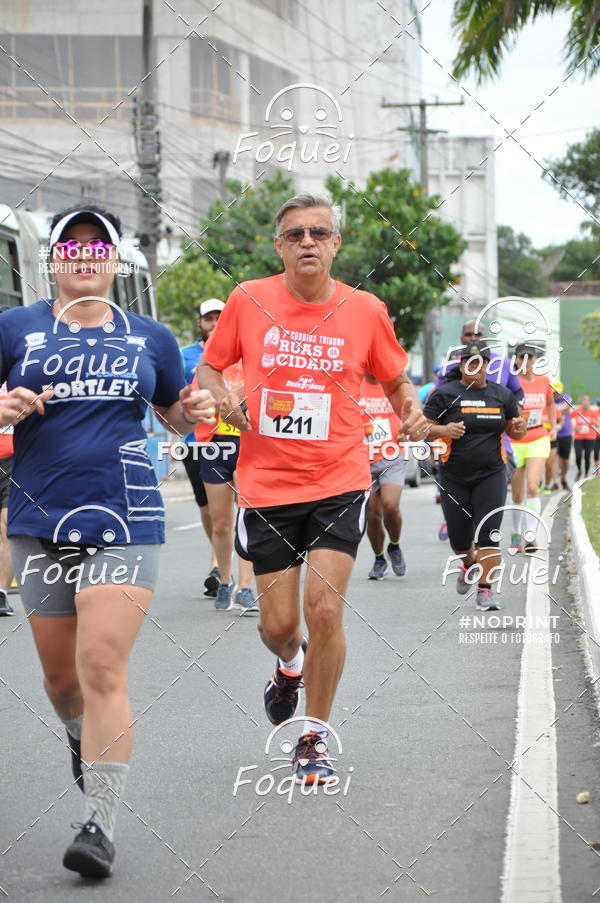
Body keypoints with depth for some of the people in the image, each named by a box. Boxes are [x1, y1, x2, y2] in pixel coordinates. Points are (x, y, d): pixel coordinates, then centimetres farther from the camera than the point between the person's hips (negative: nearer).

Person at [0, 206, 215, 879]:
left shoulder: (151, 339, 9)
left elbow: (173, 412, 22)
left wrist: (194, 412, 1)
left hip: (123, 520, -1)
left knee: (102, 668, -14)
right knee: (61, 676, 11)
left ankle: (100, 824, -13)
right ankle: (82, 736, 46)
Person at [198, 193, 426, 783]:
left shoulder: (365, 310, -1)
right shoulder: (248, 301, -2)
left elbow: (395, 380, 14)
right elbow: (208, 369, 11)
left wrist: (410, 412, -7)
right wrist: (227, 403, -9)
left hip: (339, 484, -1)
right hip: (266, 486, 1)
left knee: (324, 609, -12)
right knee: (277, 624, 4)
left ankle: (315, 739, 7)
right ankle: (290, 668, 43)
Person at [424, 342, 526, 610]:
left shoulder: (502, 394, 6)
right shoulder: (444, 394, -2)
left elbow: (514, 432, 15)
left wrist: (519, 428, -9)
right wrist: (444, 430, -23)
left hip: (491, 475, 0)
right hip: (454, 477, 0)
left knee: (487, 533, -11)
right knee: (459, 538, 7)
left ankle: (485, 590, -6)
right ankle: (469, 564, 41)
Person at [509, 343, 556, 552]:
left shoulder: (543, 381, 4)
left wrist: (553, 427, 16)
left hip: (538, 441, 1)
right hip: (514, 443, -1)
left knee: (532, 487, -17)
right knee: (517, 494, 6)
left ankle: (530, 537, -18)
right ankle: (516, 532, 30)